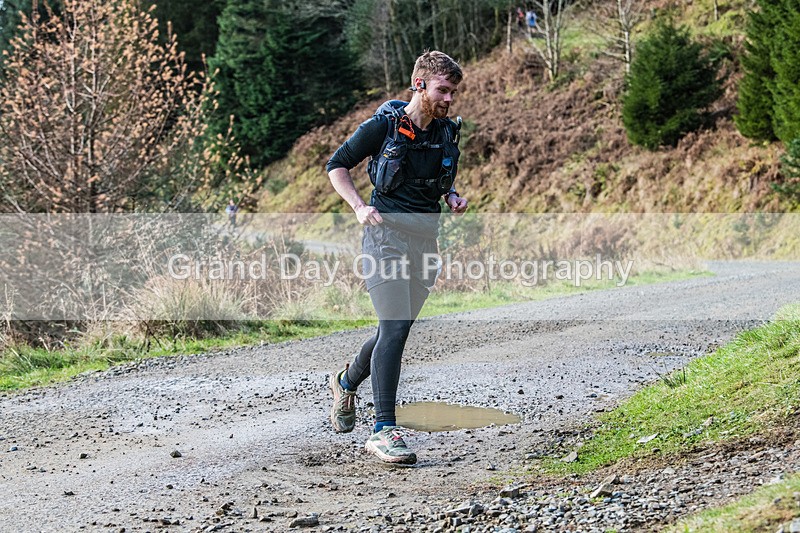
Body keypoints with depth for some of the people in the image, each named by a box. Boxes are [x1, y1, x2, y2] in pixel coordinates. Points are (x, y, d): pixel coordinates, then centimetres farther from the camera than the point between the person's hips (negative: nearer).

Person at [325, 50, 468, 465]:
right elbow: (337, 165, 0)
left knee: (398, 327, 12)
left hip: (427, 234, 6)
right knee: (395, 326, -14)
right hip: (388, 229, -6)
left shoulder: (447, 133, 10)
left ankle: (347, 382, 40)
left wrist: (452, 197, 4)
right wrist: (359, 207, -15)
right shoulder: (384, 126, -7)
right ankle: (383, 430, -10)